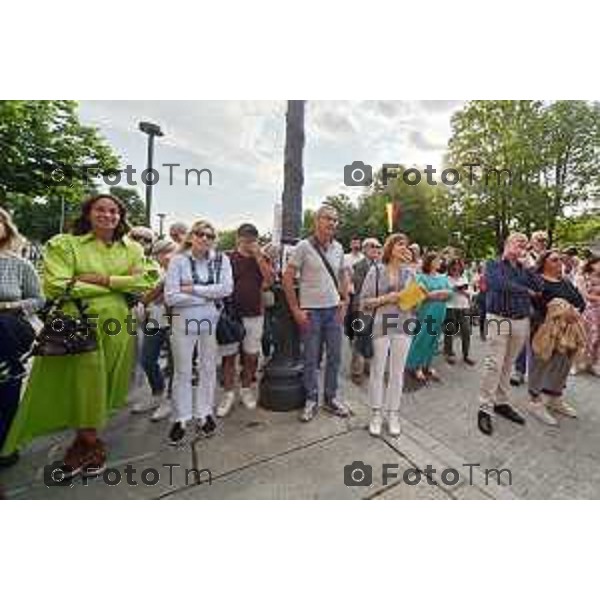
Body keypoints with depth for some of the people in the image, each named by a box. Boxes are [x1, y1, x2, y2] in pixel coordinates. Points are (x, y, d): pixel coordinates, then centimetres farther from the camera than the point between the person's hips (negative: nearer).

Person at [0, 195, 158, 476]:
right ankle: (92, 445, 26)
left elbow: (142, 282, -2)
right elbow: (57, 286, -12)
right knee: (83, 384, 3)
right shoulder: (64, 244, -1)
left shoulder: (132, 249, 9)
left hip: (117, 326, 3)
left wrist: (102, 278, -12)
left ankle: (84, 444, 32)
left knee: (104, 385, 10)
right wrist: (117, 288, -10)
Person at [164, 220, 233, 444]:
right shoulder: (178, 260, -5)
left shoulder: (221, 259, 1)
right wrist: (209, 296, -12)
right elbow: (171, 297, -12)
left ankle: (204, 413, 30)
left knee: (208, 368, 12)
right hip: (184, 321, -1)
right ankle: (181, 419, 26)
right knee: (182, 371, 8)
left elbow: (226, 288, -12)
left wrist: (193, 288, -14)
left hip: (212, 321, 2)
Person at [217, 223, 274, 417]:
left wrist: (258, 256, -12)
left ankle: (246, 389, 29)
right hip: (231, 313, -1)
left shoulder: (262, 258, 6)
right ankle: (228, 393, 20)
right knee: (229, 355, 5)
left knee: (251, 355, 11)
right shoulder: (229, 258, 0)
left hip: (255, 314, 2)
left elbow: (269, 281, -8)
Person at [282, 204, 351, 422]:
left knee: (335, 356, 12)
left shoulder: (338, 248, 7)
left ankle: (331, 398, 30)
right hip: (311, 310, -4)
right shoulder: (303, 247, -8)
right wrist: (296, 310, -10)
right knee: (310, 359, 7)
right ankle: (311, 400, 26)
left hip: (334, 309, 5)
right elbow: (287, 278, -9)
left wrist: (345, 302, 6)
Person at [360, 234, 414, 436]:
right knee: (378, 370, 5)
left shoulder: (410, 272, 8)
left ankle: (393, 414, 26)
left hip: (403, 326, 3)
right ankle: (376, 414, 22)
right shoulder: (376, 270, -1)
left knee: (397, 372, 10)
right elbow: (364, 301, -3)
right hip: (381, 326, -3)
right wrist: (386, 298, -16)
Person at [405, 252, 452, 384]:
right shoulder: (421, 276, -4)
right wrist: (441, 292, -8)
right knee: (421, 339, -2)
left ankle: (427, 366, 22)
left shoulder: (443, 277, 13)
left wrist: (433, 294, -11)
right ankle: (416, 367, 8)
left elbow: (449, 292, 6)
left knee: (433, 339, 11)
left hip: (439, 313, 6)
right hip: (426, 312, -6)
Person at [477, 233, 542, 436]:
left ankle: (502, 403, 24)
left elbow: (539, 288, 3)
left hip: (521, 322, 5)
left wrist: (525, 265, 2)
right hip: (499, 319, -5)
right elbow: (502, 285, -16)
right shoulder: (493, 265, 1)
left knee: (507, 364, 13)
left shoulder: (524, 269, 17)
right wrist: (527, 291, -1)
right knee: (494, 364, -8)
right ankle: (485, 409, 0)